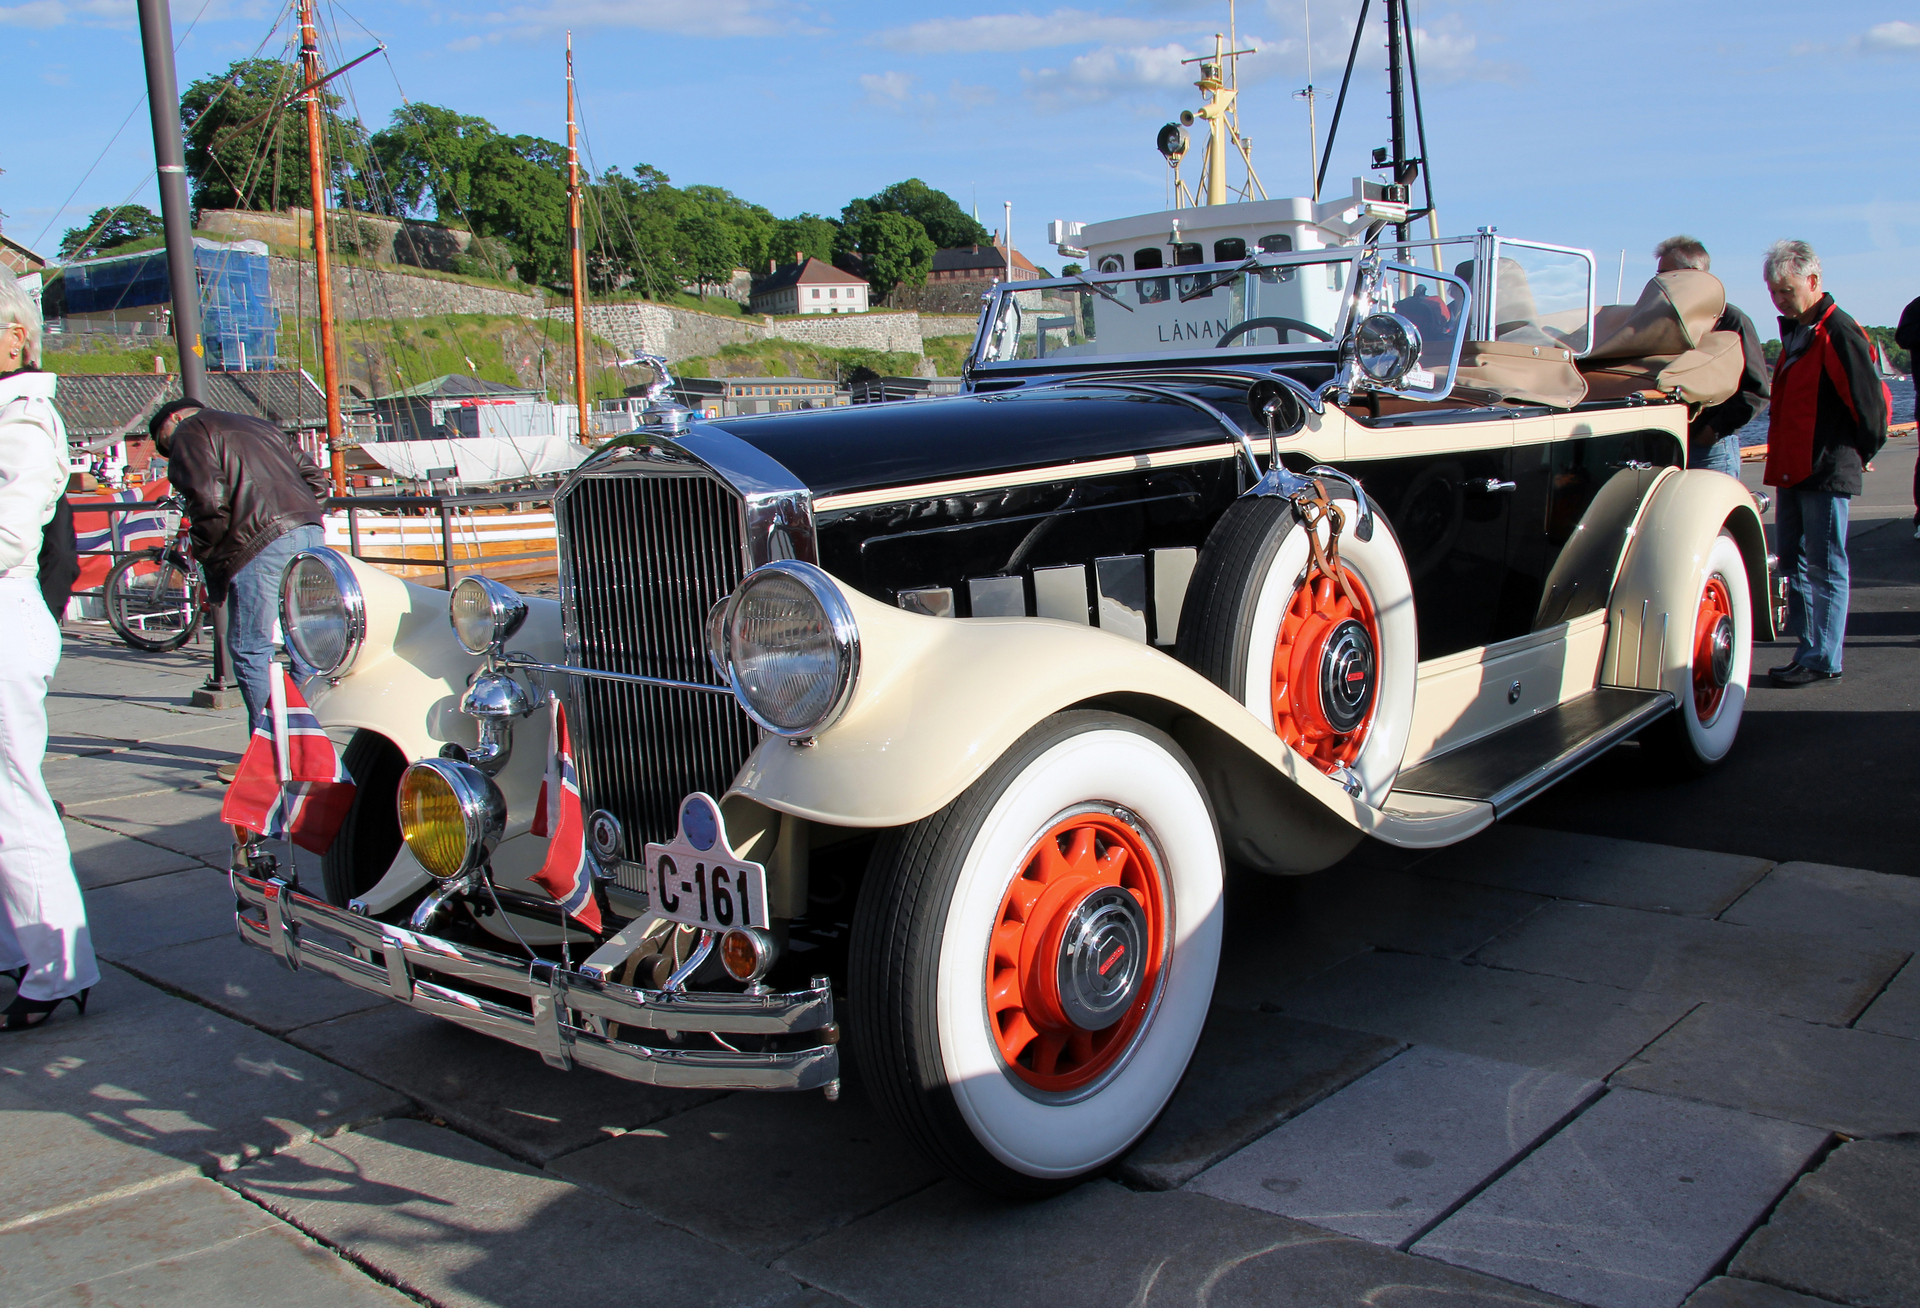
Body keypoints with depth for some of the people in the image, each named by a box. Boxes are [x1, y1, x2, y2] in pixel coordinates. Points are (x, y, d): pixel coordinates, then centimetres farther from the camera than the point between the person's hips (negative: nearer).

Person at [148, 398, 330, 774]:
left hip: (261, 545, -8)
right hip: (310, 533, 8)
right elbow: (315, 479, 22)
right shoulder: (261, 426, 30)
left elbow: (209, 500, -8)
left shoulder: (188, 434, 8)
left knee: (251, 650, 0)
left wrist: (206, 557, 3)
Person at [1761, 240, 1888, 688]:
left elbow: (1870, 399, -14)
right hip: (1792, 468, 9)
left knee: (1825, 565, -4)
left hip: (1827, 471, -9)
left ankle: (1823, 659, 1)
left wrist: (1864, 451, -1)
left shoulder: (1838, 332, -13)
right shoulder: (1793, 331, 16)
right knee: (1792, 561, 12)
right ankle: (1810, 647, 20)